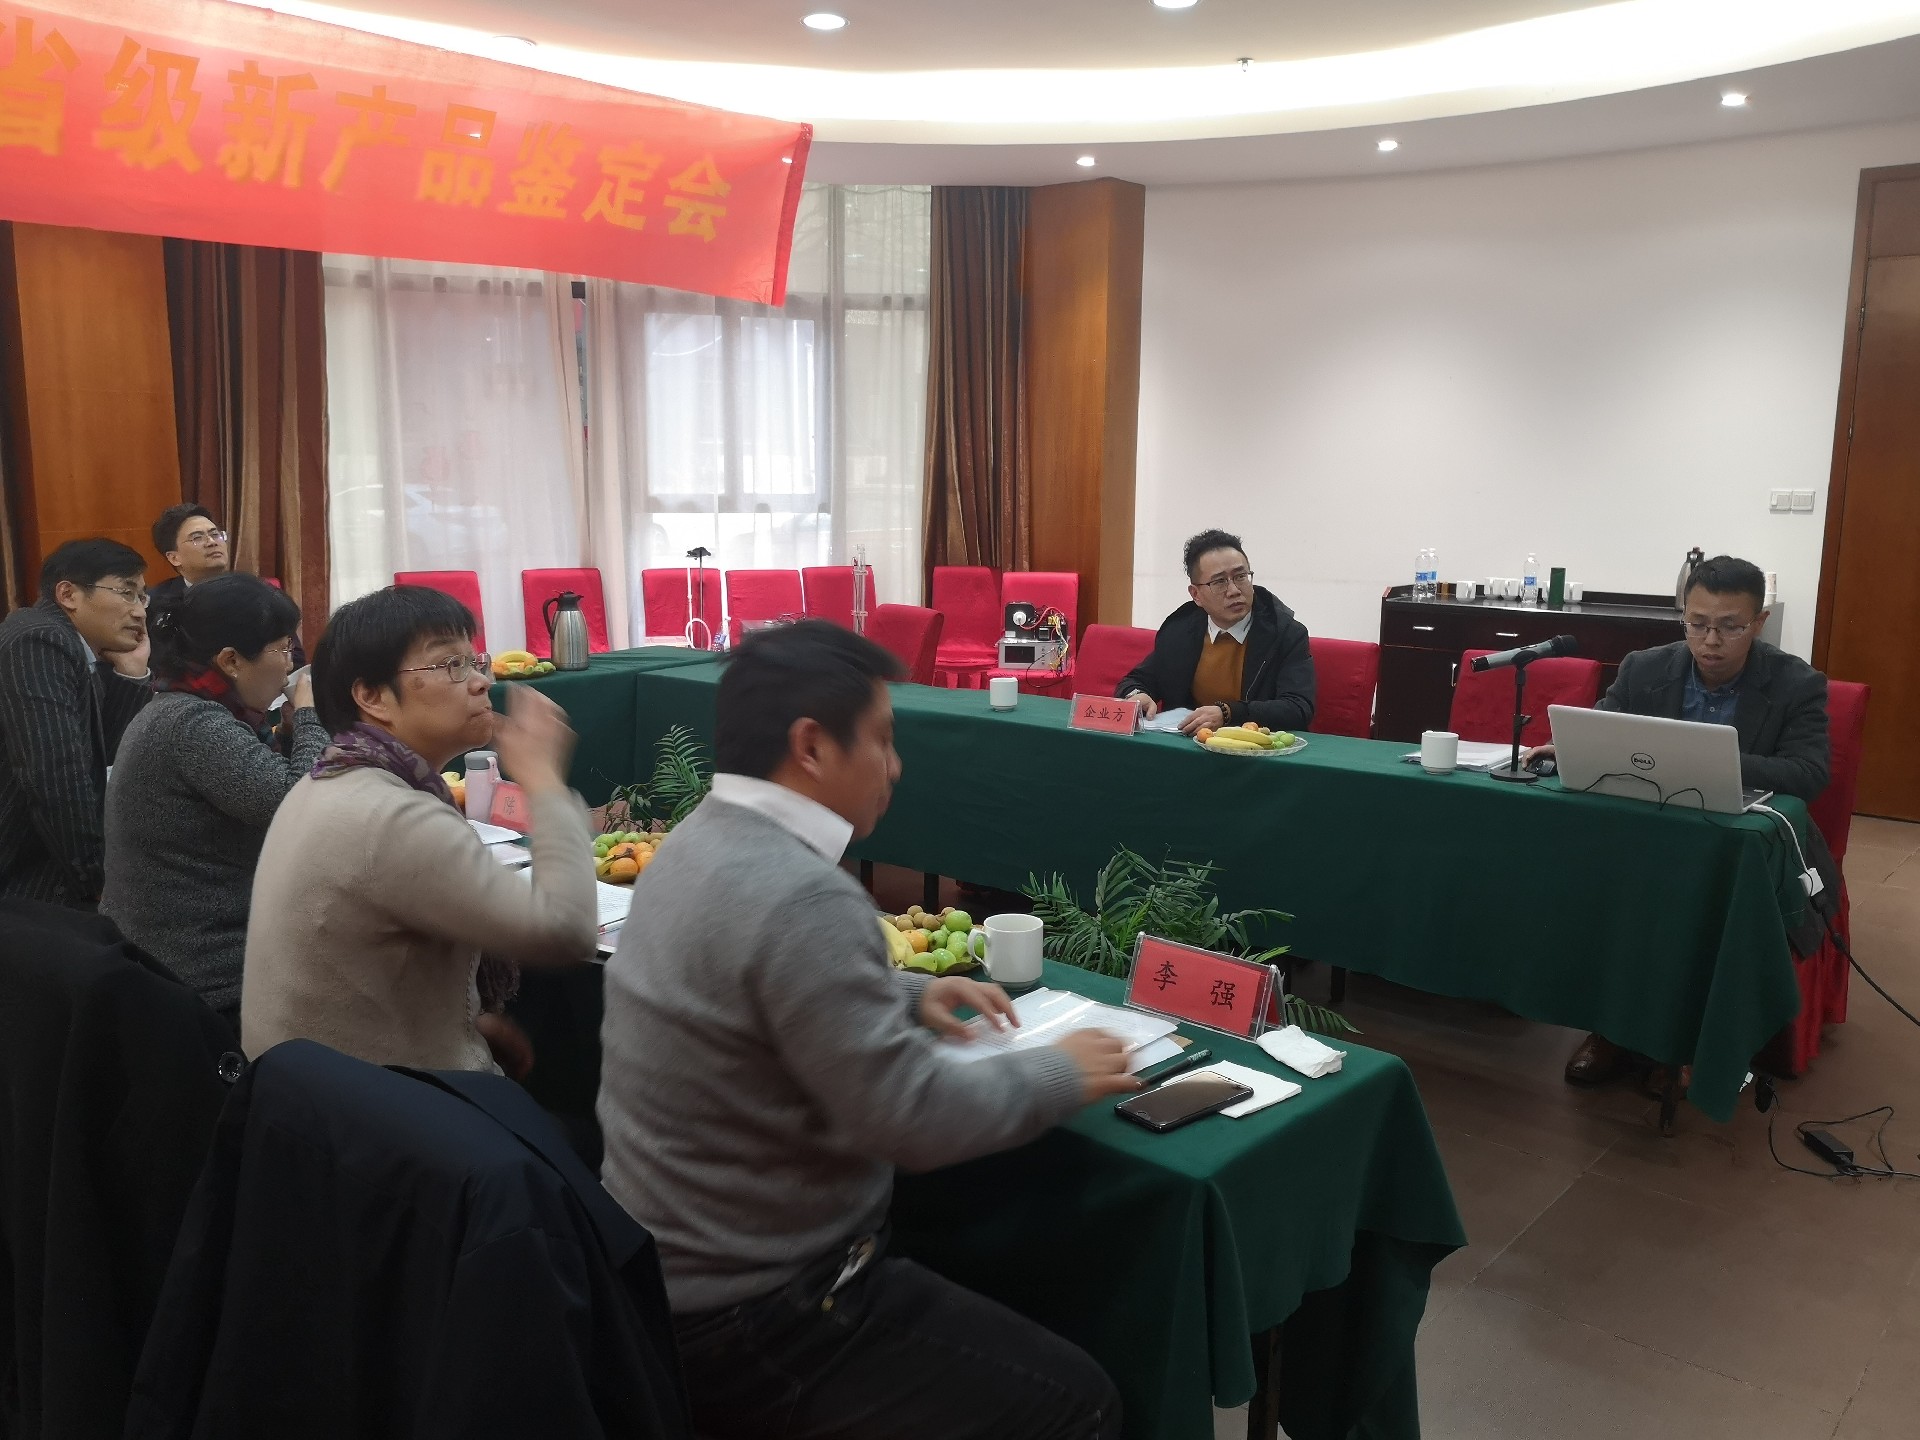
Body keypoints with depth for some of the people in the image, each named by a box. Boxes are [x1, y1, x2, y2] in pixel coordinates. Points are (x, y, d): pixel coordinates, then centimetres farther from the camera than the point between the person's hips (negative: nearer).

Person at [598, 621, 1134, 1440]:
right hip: (745, 1322, -10)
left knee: (970, 1287, 25)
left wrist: (910, 998, 10)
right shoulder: (798, 894, -29)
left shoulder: (702, 842, 3)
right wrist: (1062, 1074, -11)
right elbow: (915, 1119, -27)